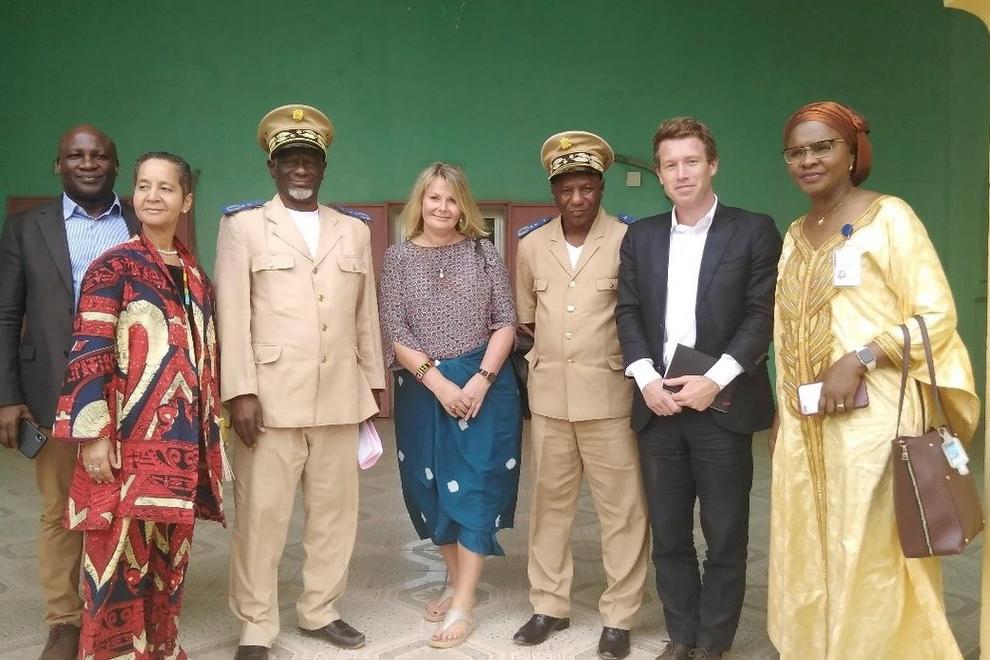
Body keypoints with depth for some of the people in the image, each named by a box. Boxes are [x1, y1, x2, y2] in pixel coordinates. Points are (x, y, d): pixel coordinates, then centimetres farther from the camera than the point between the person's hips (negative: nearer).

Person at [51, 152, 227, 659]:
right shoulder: (114, 266, -5)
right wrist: (93, 433, -16)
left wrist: (208, 431, 16)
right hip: (129, 440, -5)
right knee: (121, 553, 1)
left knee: (169, 554, 14)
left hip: (181, 443, 6)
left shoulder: (195, 275, 12)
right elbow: (88, 352, -10)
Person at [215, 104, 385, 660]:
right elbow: (233, 315, -2)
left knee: (336, 510, 10)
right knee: (262, 515, 1)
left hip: (339, 397, 4)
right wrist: (240, 391, -10)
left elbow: (366, 315, 14)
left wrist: (375, 383, 13)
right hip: (271, 397, -3)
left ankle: (320, 611, 27)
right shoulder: (243, 225, 4)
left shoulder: (355, 231, 14)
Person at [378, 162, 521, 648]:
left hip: (484, 384, -1)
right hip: (422, 389, 2)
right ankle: (455, 583, 29)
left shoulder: (482, 251, 2)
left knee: (476, 487, -1)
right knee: (433, 489, 10)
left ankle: (464, 605, 8)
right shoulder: (398, 258, 2)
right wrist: (438, 382, -13)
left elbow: (506, 322, 0)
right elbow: (394, 333, -4)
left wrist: (481, 378, -12)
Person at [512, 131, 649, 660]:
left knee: (621, 508, 3)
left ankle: (618, 616, 18)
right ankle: (549, 605, 28)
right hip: (549, 394, 4)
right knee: (549, 501, 13)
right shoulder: (531, 244, 6)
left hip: (609, 393, -4)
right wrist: (543, 356, 10)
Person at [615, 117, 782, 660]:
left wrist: (715, 380, -15)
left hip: (722, 405, -3)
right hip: (658, 405, 3)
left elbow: (763, 314, -6)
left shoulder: (753, 231, 0)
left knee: (725, 535, 6)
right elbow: (627, 313, 7)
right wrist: (647, 379, -8)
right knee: (667, 533, 11)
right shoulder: (640, 236, 11)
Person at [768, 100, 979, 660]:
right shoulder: (794, 234, 14)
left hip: (871, 419, -6)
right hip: (804, 425, 6)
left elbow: (937, 315, -10)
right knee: (809, 560, 13)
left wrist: (860, 360, -21)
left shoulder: (889, 216, -4)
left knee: (872, 559, 1)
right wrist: (786, 413, 12)